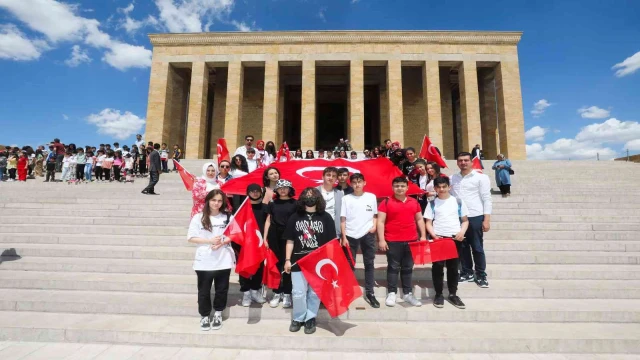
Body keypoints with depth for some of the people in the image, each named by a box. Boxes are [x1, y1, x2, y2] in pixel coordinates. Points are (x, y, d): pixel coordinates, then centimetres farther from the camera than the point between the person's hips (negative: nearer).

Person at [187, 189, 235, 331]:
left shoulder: (228, 217, 0)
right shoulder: (198, 217, -4)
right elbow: (191, 238, -5)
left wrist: (222, 242, -15)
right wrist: (210, 241, -17)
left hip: (224, 261, 1)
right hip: (204, 262, -1)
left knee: (221, 289, 13)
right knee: (204, 291, 11)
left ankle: (218, 314, 33)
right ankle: (205, 316, 30)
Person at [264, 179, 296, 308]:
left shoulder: (294, 203, 2)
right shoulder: (272, 203, 10)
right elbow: (268, 221, 11)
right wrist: (265, 238, 5)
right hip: (274, 236, 2)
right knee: (275, 264, 8)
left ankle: (287, 294, 15)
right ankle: (277, 293, 21)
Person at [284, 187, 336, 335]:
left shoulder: (326, 218, 0)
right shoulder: (295, 217, 3)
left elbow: (331, 242, 2)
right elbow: (290, 241, 5)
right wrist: (287, 260, 0)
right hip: (298, 261, 1)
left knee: (314, 292, 10)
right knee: (298, 293, 7)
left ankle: (310, 319, 29)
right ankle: (298, 318, 28)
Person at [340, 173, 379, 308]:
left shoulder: (371, 197, 3)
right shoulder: (346, 198, -1)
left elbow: (375, 215, 12)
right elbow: (343, 219, -1)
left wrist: (374, 226, -6)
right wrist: (344, 237, -5)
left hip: (368, 234, 1)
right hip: (350, 235, -1)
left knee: (369, 263, 8)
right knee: (350, 264, 9)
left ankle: (369, 292, 20)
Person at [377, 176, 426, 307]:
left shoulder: (414, 202, 9)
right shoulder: (386, 202, -4)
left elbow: (419, 219, 16)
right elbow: (380, 222, -6)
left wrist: (423, 236, 8)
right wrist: (381, 240, -11)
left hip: (411, 241, 4)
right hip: (393, 241, -4)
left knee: (408, 268, 13)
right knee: (393, 267, 5)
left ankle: (408, 293, 24)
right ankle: (391, 293, 14)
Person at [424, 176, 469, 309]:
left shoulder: (458, 202, 6)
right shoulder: (432, 204, 4)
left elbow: (465, 220, 10)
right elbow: (428, 223, 2)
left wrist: (462, 232, -8)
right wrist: (433, 234, -14)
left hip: (455, 238, 1)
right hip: (438, 238, -1)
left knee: (453, 267, 9)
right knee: (437, 267, 3)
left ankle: (453, 294, 23)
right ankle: (438, 294, 16)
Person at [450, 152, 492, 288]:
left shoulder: (481, 177, -2)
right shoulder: (452, 178, 10)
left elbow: (487, 199, -4)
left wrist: (486, 219, -10)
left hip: (475, 217, -4)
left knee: (477, 248, 5)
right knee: (462, 247, 11)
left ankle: (481, 276, 19)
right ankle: (467, 273, 25)